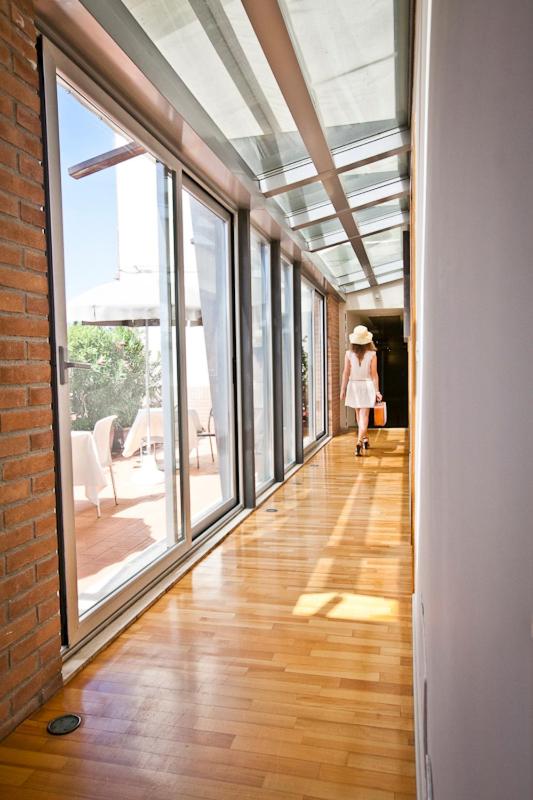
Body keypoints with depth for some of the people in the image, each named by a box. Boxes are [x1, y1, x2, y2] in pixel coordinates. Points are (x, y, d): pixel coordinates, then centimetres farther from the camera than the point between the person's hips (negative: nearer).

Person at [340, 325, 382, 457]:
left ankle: (365, 439, 33)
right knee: (364, 416, -2)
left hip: (353, 386, 2)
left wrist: (343, 389, 4)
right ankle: (359, 441, -18)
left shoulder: (349, 354, -6)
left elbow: (346, 373, -4)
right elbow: (374, 374, -6)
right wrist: (377, 391, 0)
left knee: (359, 415, 19)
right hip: (367, 386, -2)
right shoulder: (372, 354, -7)